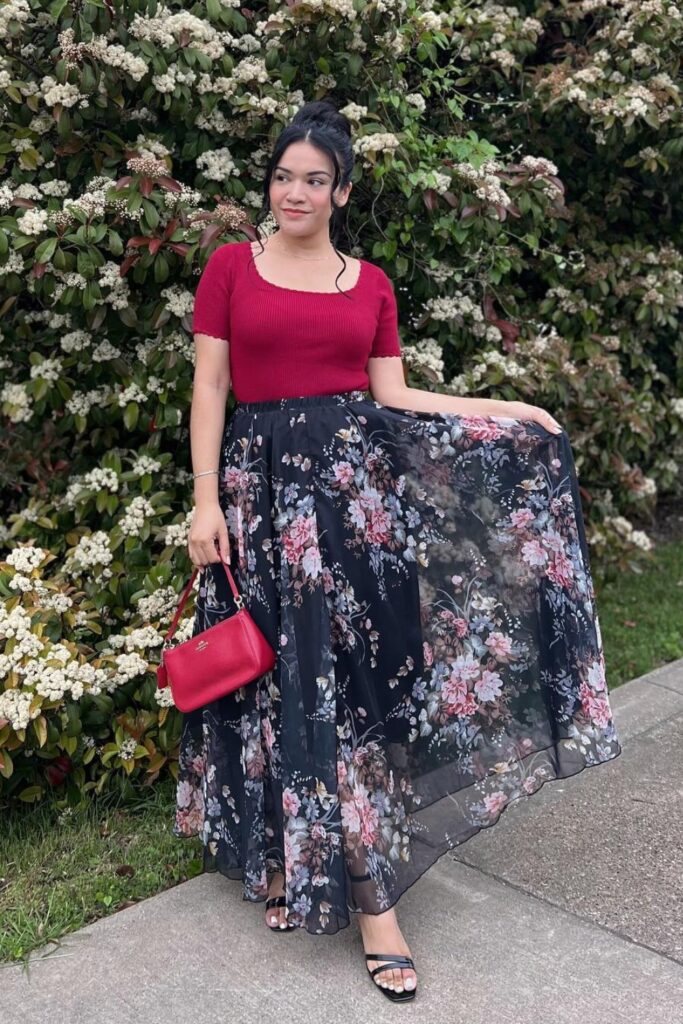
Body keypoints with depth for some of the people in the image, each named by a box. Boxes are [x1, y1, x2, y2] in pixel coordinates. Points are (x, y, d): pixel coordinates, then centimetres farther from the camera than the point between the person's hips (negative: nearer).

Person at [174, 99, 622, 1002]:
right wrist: (205, 500, -6)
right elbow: (209, 386, 1)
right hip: (265, 482, -1)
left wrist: (507, 412, 5)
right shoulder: (231, 266, 5)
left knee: (358, 673, 1)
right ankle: (280, 855, 20)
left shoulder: (371, 284, 10)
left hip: (358, 481, 2)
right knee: (283, 677, 1)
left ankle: (369, 894, 11)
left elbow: (394, 399, 9)